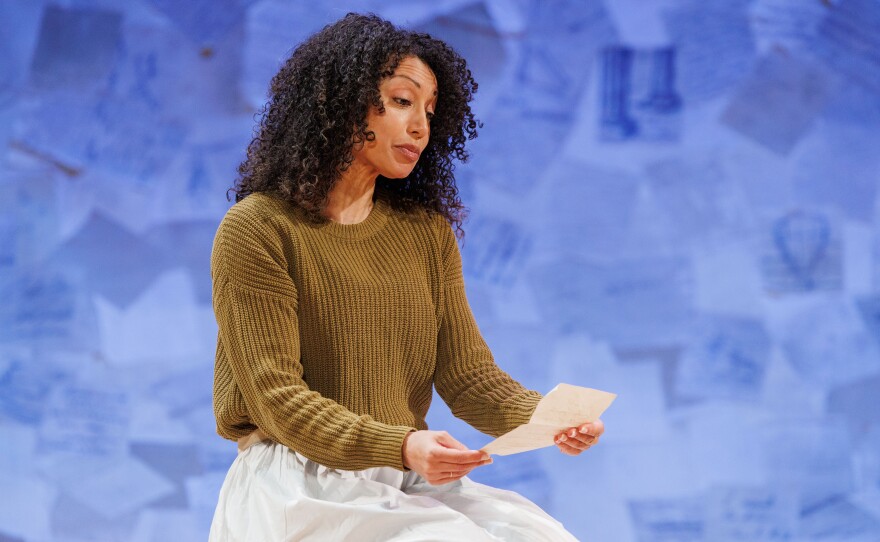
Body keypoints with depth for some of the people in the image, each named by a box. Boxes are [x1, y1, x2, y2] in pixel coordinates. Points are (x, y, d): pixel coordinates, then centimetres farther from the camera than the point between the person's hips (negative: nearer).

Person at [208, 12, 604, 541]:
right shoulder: (256, 230, -6)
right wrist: (402, 447, -28)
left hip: (410, 483, 5)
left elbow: (466, 374, 6)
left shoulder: (428, 232, 13)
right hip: (299, 482, -5)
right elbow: (278, 399, -13)